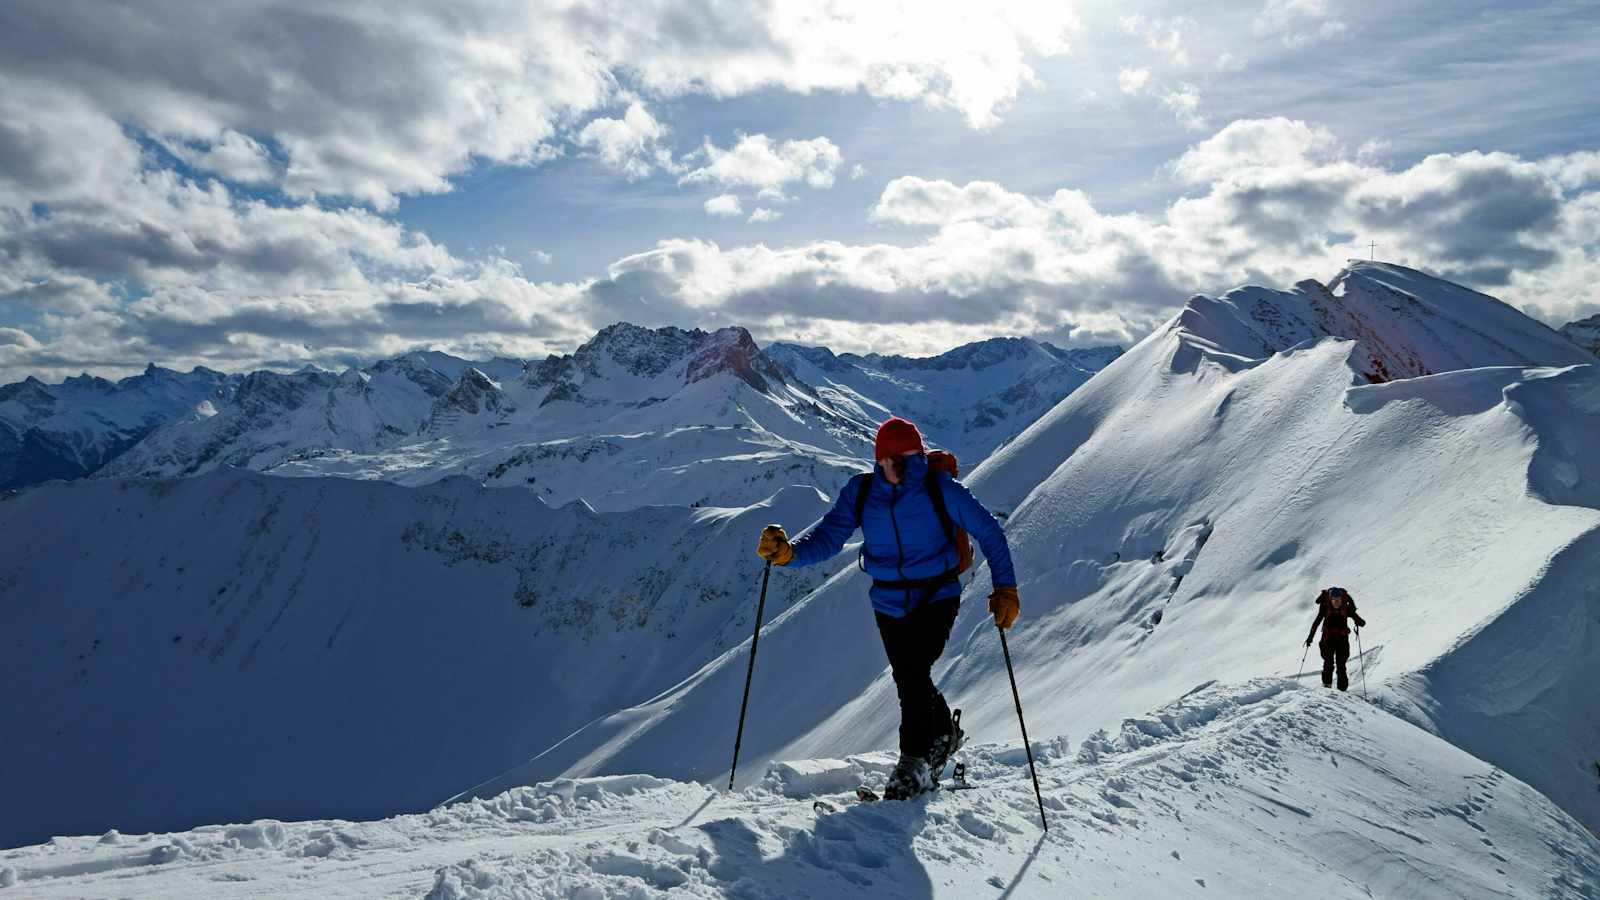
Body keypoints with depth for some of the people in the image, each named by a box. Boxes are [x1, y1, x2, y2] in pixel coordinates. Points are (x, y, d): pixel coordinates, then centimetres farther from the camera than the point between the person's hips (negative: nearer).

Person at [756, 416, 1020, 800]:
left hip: (937, 597, -4)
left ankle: (914, 762, -2)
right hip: (889, 604, 4)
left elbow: (988, 531, -8)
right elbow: (827, 537, -11)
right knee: (909, 681, 13)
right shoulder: (861, 492, -9)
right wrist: (788, 552, -30)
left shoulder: (940, 488, -16)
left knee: (913, 674, -18)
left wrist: (1005, 588, -12)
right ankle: (943, 733, 42)